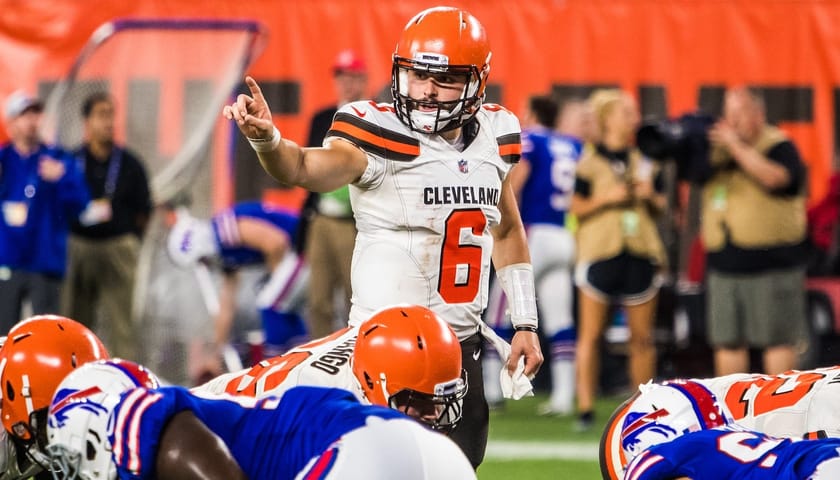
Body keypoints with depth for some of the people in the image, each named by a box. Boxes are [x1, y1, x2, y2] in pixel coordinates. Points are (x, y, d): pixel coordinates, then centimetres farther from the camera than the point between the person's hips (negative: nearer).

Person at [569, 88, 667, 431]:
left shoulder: (646, 160, 13)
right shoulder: (589, 161, 1)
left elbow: (660, 206, 18)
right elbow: (577, 207, -2)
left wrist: (651, 196, -3)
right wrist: (607, 197, -16)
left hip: (640, 252, 4)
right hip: (599, 250, -3)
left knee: (642, 336, 4)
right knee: (591, 334, -5)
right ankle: (585, 409, -3)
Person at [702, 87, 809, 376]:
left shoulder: (779, 146, -4)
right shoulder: (718, 149, 15)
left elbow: (773, 177, -22)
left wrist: (736, 146, -19)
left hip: (771, 265, -6)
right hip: (724, 264, 6)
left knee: (778, 339, -5)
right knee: (727, 341, 7)